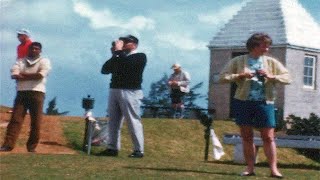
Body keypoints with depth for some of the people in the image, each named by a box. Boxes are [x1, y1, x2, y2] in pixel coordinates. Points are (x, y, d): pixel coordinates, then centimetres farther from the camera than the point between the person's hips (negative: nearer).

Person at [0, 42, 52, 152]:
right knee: (15, 119, -7)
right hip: (21, 92, 2)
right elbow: (14, 75, -1)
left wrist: (23, 75, -3)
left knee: (36, 122, -2)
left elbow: (41, 75, -10)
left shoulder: (44, 61, 8)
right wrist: (33, 76, -9)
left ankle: (32, 147, 5)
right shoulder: (20, 62, 15)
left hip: (37, 93, -2)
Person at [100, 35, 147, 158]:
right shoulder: (119, 58, 19)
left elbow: (127, 64, -20)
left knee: (133, 121, -8)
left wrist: (119, 51, -9)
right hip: (114, 91, 7)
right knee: (113, 121, 7)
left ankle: (139, 150, -6)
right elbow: (104, 70, 14)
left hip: (130, 92, -7)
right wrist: (114, 55, 7)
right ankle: (113, 148, 12)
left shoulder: (140, 57, -1)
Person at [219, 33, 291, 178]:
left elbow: (287, 78, 5)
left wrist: (271, 76, -11)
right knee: (246, 137, 5)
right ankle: (250, 168, 11)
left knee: (268, 137, -3)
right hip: (243, 102, 0)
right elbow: (223, 77, 0)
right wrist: (240, 76, -14)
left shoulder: (271, 62, 8)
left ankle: (274, 169, -2)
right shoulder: (238, 61, 4)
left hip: (265, 103, 0)